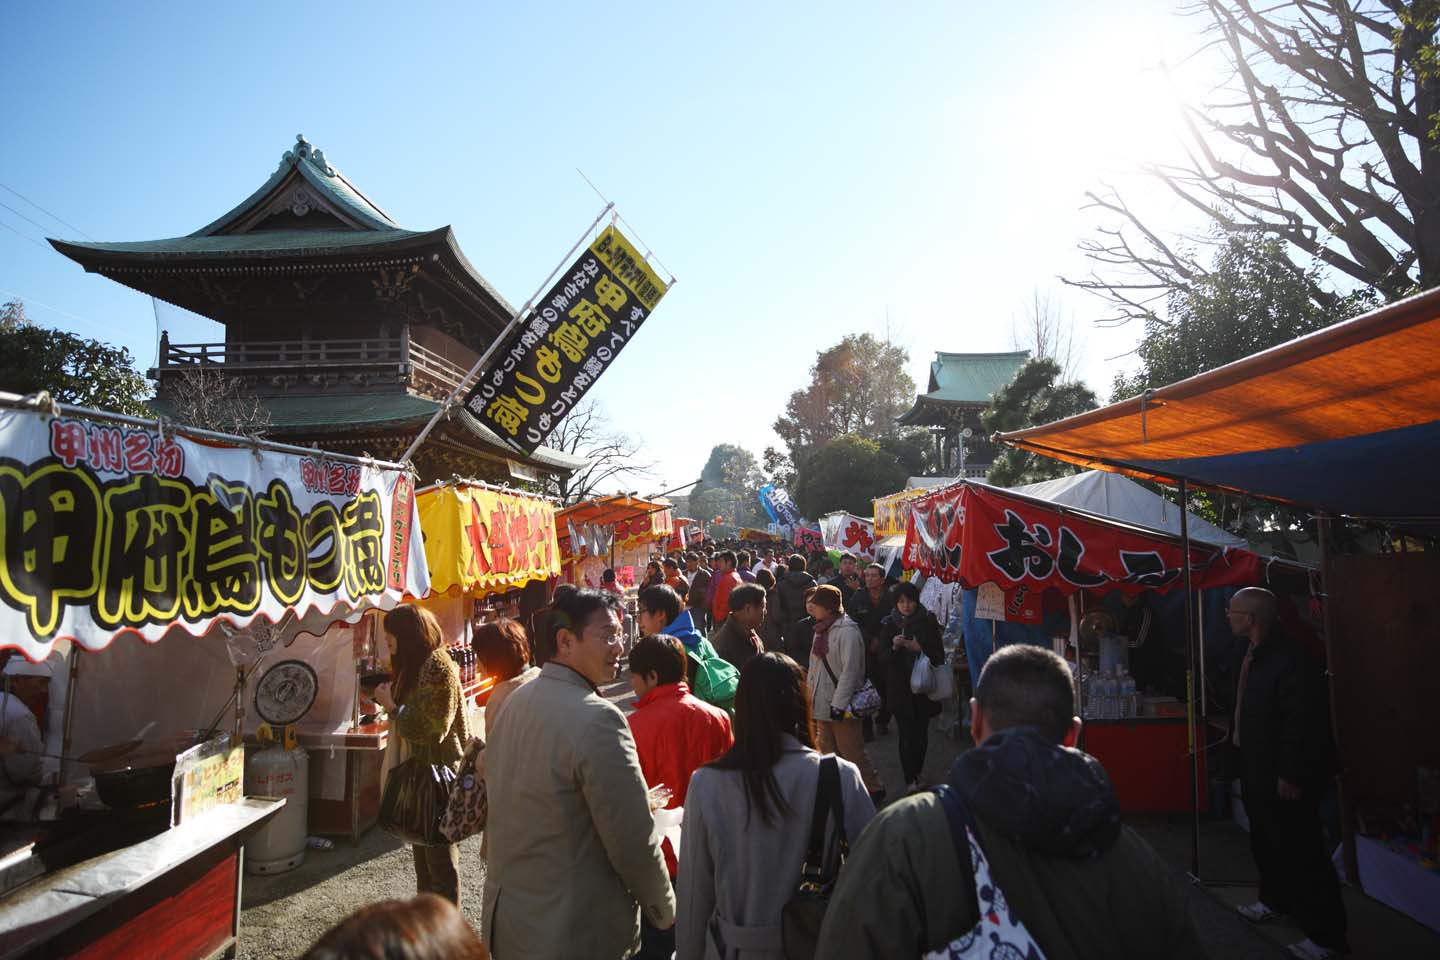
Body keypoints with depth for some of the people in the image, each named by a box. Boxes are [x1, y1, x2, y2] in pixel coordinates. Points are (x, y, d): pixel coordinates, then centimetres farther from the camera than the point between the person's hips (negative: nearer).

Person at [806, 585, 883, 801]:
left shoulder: (847, 630, -16)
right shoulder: (820, 629, 10)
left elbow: (850, 670, -20)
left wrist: (839, 704, -21)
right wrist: (810, 695, 13)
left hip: (841, 705, -8)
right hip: (822, 702, 8)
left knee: (852, 751, 2)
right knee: (827, 752, 14)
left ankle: (874, 789, 19)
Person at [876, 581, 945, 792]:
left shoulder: (928, 621, 0)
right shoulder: (889, 624, 2)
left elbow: (939, 656, 1)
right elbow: (883, 660, 2)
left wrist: (920, 648, -15)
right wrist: (894, 647, -17)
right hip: (900, 689, 0)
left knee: (921, 733, 5)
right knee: (907, 734, -6)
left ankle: (917, 773, 25)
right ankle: (910, 780, 2)